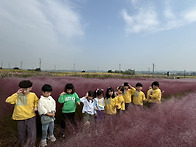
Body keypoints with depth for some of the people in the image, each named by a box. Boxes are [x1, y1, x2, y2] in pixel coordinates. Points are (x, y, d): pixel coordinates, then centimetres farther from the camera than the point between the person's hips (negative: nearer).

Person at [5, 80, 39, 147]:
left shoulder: (33, 95, -8)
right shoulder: (18, 96, -11)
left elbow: (36, 100, 12)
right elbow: (8, 100, -24)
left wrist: (36, 106, -3)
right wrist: (16, 93, -26)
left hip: (31, 117, 0)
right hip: (21, 118, 1)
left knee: (32, 135, -3)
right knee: (22, 134, 19)